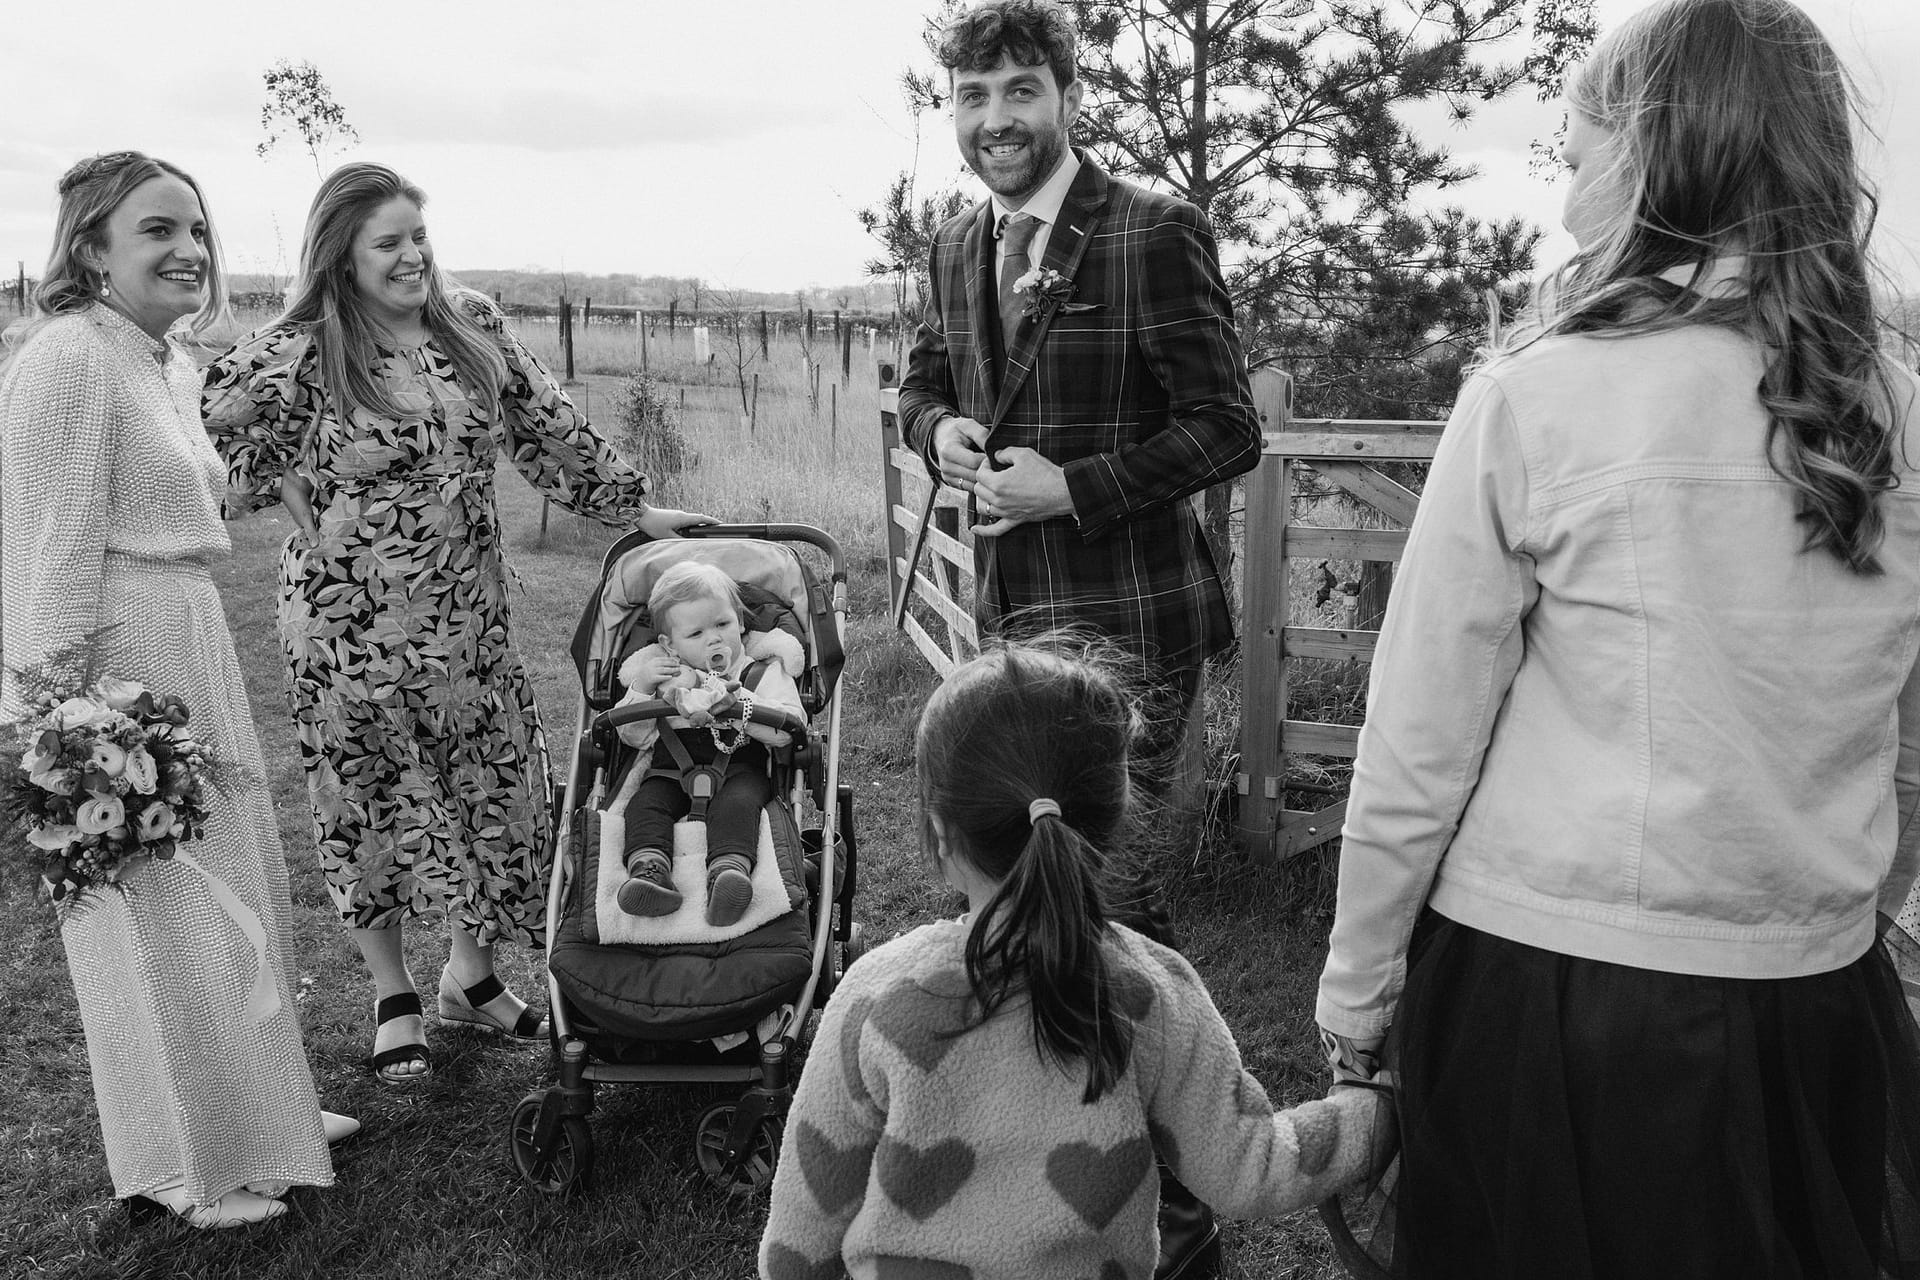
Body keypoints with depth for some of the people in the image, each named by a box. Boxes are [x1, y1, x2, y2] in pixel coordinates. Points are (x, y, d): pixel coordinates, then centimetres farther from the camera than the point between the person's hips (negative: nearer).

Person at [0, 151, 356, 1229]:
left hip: (192, 658, 9)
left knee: (234, 890, 19)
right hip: (115, 667, -9)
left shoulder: (173, 364, 13)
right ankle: (190, 1166, 23)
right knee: (156, 920, 4)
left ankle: (259, 1108, 37)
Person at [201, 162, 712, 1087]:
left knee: (498, 787, 9)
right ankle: (392, 994, 29)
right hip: (352, 628, -4)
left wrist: (633, 505, 8)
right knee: (369, 800, 10)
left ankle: (471, 975, 31)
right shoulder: (300, 354, -13)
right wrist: (292, 493, -13)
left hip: (469, 618, 5)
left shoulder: (473, 326, 2)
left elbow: (549, 428, 9)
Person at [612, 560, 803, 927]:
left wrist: (740, 704, -19)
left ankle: (729, 869, -57)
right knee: (645, 803, -26)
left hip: (740, 767, -3)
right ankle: (648, 867, -47)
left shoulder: (763, 671, 10)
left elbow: (788, 729, -5)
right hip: (673, 769, 3)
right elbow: (634, 738, 14)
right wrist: (642, 688, -2)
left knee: (737, 802, -34)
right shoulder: (660, 673, 19)